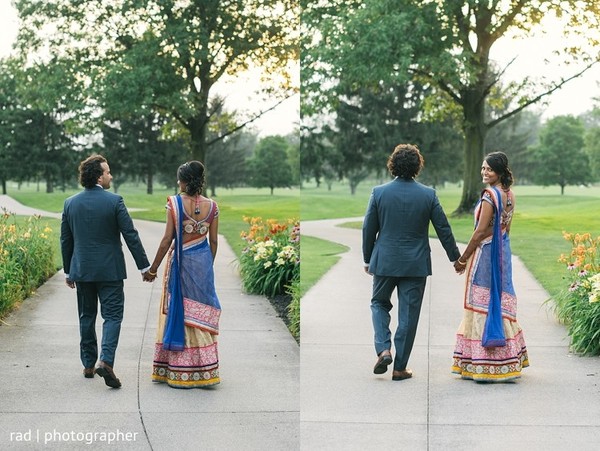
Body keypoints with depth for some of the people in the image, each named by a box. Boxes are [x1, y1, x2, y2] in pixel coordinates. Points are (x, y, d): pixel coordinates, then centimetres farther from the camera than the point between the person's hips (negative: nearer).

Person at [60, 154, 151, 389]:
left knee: (87, 316, 15)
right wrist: (144, 266, -3)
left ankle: (88, 365, 20)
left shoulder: (70, 203, 2)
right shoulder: (114, 201, -10)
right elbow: (130, 235, -10)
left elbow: (65, 240, 8)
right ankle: (106, 361, -17)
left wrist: (68, 271, 18)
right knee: (112, 315, 0)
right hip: (109, 270, -4)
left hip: (81, 270, 4)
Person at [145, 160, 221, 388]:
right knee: (201, 315, 10)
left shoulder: (174, 203, -10)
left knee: (178, 311, 5)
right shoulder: (211, 206, 0)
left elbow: (167, 239, -11)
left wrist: (154, 267, -2)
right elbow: (213, 241, 4)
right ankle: (203, 370, 12)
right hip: (203, 263, 3)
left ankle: (179, 372, 8)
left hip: (180, 262, -3)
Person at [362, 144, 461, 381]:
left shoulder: (379, 192, -6)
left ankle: (383, 349, 0)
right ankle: (400, 368, 10)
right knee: (408, 313, 7)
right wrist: (455, 257, 12)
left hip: (385, 261, 0)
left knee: (379, 303, 20)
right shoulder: (428, 194, -6)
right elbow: (443, 229, 0)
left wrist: (368, 259, 13)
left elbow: (368, 229, -1)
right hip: (416, 264, 0)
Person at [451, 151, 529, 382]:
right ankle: (508, 358, 19)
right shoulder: (509, 194, 9)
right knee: (499, 302, 14)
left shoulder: (490, 195, -17)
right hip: (503, 252, 9)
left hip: (485, 252, -9)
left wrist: (463, 259, -11)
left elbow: (480, 231, -18)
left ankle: (484, 365, 0)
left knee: (483, 303, -3)